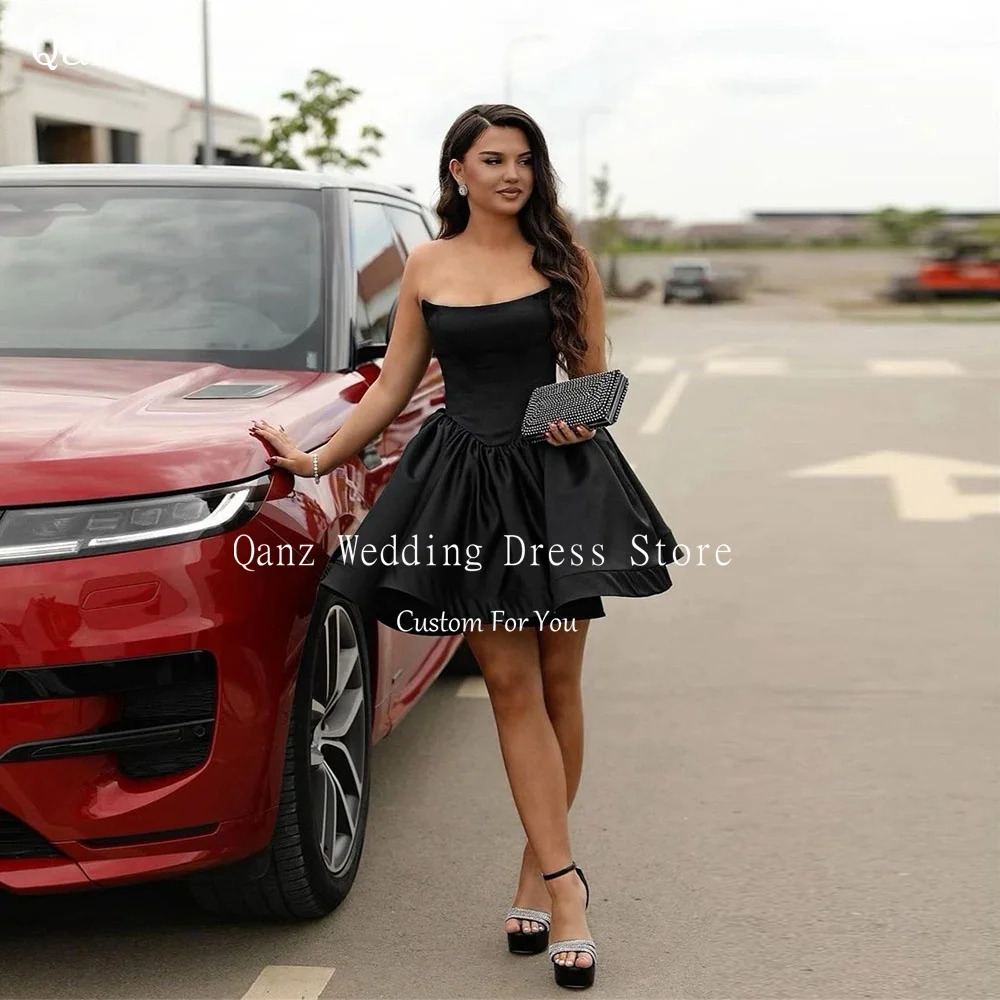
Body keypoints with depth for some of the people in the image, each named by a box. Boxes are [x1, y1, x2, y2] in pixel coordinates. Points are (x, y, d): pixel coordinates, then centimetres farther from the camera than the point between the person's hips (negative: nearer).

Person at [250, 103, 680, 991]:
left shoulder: (564, 259, 5)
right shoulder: (428, 266, 8)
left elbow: (593, 375, 8)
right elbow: (393, 386, 14)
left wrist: (580, 417, -14)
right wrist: (316, 459, 15)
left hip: (558, 478, 0)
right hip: (465, 481, 1)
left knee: (557, 682, 1)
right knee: (512, 684, -4)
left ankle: (538, 873, 14)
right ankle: (563, 883, -3)